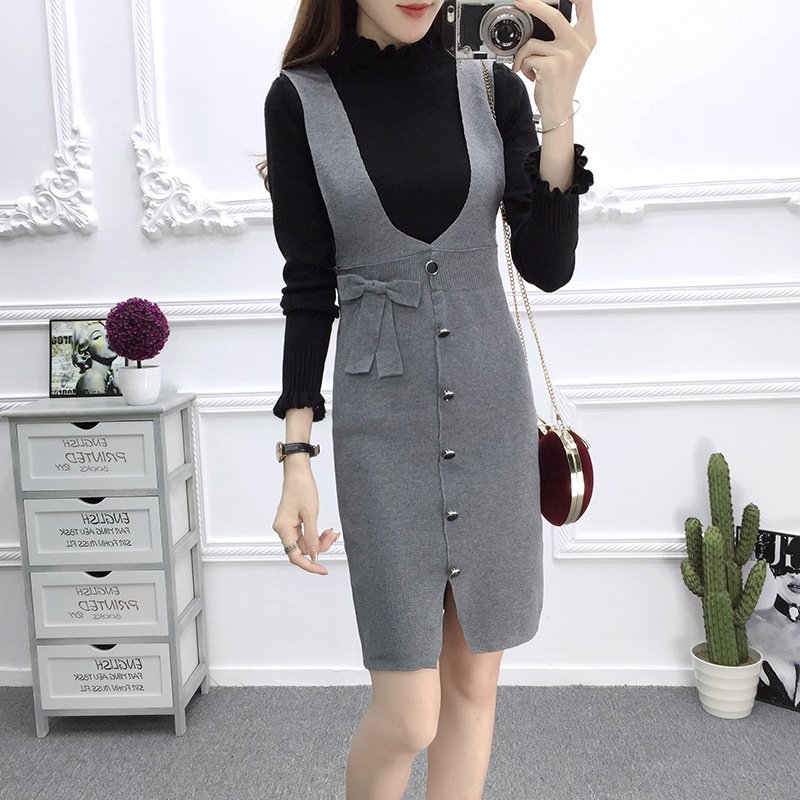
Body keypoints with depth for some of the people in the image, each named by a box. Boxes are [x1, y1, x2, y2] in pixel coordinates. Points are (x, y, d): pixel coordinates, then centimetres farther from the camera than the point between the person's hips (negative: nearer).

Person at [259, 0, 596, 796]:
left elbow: (547, 267, -3)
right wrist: (296, 458, -5)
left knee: (473, 684, 13)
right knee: (408, 717, 0)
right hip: (381, 426, -2)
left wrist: (558, 113, -15)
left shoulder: (493, 86, 2)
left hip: (492, 412, 3)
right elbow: (308, 288, -2)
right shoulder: (301, 100, -3)